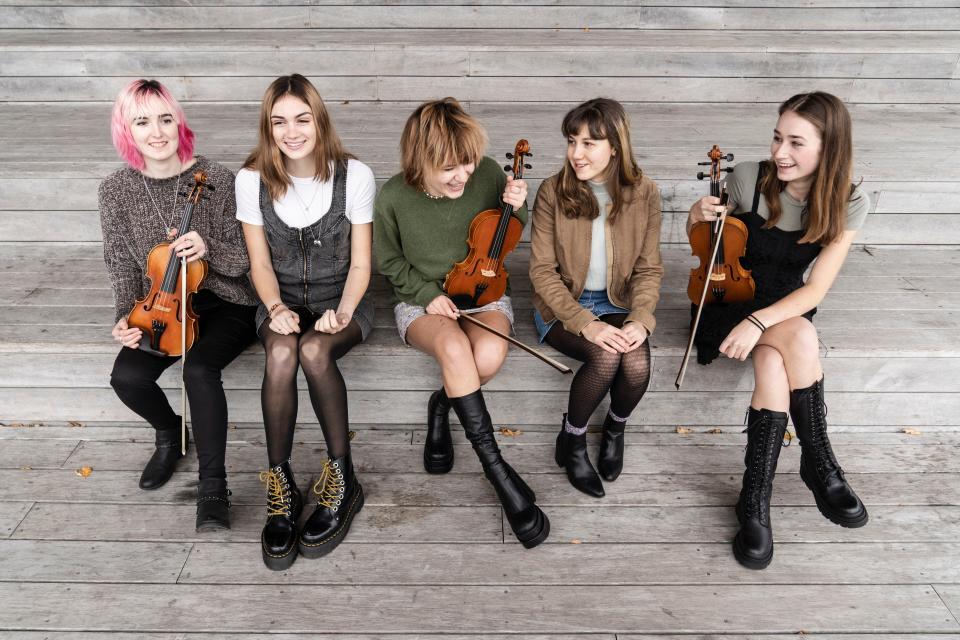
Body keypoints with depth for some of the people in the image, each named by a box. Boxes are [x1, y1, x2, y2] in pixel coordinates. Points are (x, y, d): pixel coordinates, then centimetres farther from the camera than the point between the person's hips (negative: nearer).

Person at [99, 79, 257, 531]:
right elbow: (122, 266, 4)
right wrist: (126, 316, -12)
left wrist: (209, 250, -28)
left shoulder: (216, 180, -11)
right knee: (127, 376, -22)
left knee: (198, 369, -31)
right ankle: (169, 433, 14)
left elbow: (246, 260, -8)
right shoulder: (116, 190, -2)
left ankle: (213, 487, -15)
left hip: (225, 305, -3)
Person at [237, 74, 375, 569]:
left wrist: (342, 313, -21)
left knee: (314, 351, -35)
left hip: (341, 299, -1)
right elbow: (260, 263, 0)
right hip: (282, 300, 2)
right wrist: (276, 308, -19)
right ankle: (280, 485, -20)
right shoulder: (252, 179, -4)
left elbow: (360, 264, -5)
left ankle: (341, 480, -18)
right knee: (281, 353, -34)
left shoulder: (354, 175, -9)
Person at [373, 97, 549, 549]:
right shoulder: (393, 198, -13)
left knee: (490, 355, -34)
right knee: (454, 347, -36)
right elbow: (389, 261, 3)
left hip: (483, 294, 1)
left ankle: (443, 404, 1)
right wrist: (427, 293, -11)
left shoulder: (488, 175, -10)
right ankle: (497, 469, -25)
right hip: (421, 303, -1)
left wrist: (517, 209, -15)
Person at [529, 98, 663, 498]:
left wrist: (640, 318, -19)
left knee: (637, 363, -27)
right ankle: (572, 439, -2)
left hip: (617, 304, 2)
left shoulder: (643, 193, -5)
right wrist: (584, 323, -23)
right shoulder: (553, 192, -11)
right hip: (563, 305, -2)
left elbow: (649, 268, 0)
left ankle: (615, 428, 8)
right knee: (605, 358, -31)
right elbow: (542, 270, -11)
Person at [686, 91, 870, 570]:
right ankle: (820, 464, -16)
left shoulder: (847, 205, -9)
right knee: (802, 339, -31)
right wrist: (698, 218, -21)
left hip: (784, 308, 1)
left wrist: (759, 321, -32)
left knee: (772, 364, -32)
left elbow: (815, 288, -16)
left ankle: (756, 495, -19)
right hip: (727, 300, -1)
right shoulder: (748, 179, -12)